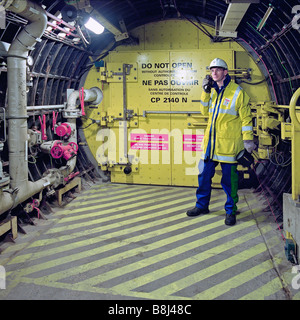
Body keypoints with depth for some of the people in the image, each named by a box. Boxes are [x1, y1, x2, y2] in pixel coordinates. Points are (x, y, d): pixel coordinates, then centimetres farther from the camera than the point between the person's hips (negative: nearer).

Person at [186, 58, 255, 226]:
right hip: (211, 142, 6)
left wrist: (248, 139, -10)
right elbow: (205, 111, 13)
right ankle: (202, 205, 28)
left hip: (229, 144, -5)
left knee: (229, 179, 3)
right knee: (204, 174, 11)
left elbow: (246, 118, -5)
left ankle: (231, 210, 18)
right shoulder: (212, 90, 12)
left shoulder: (237, 92, -5)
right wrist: (206, 92, 2)